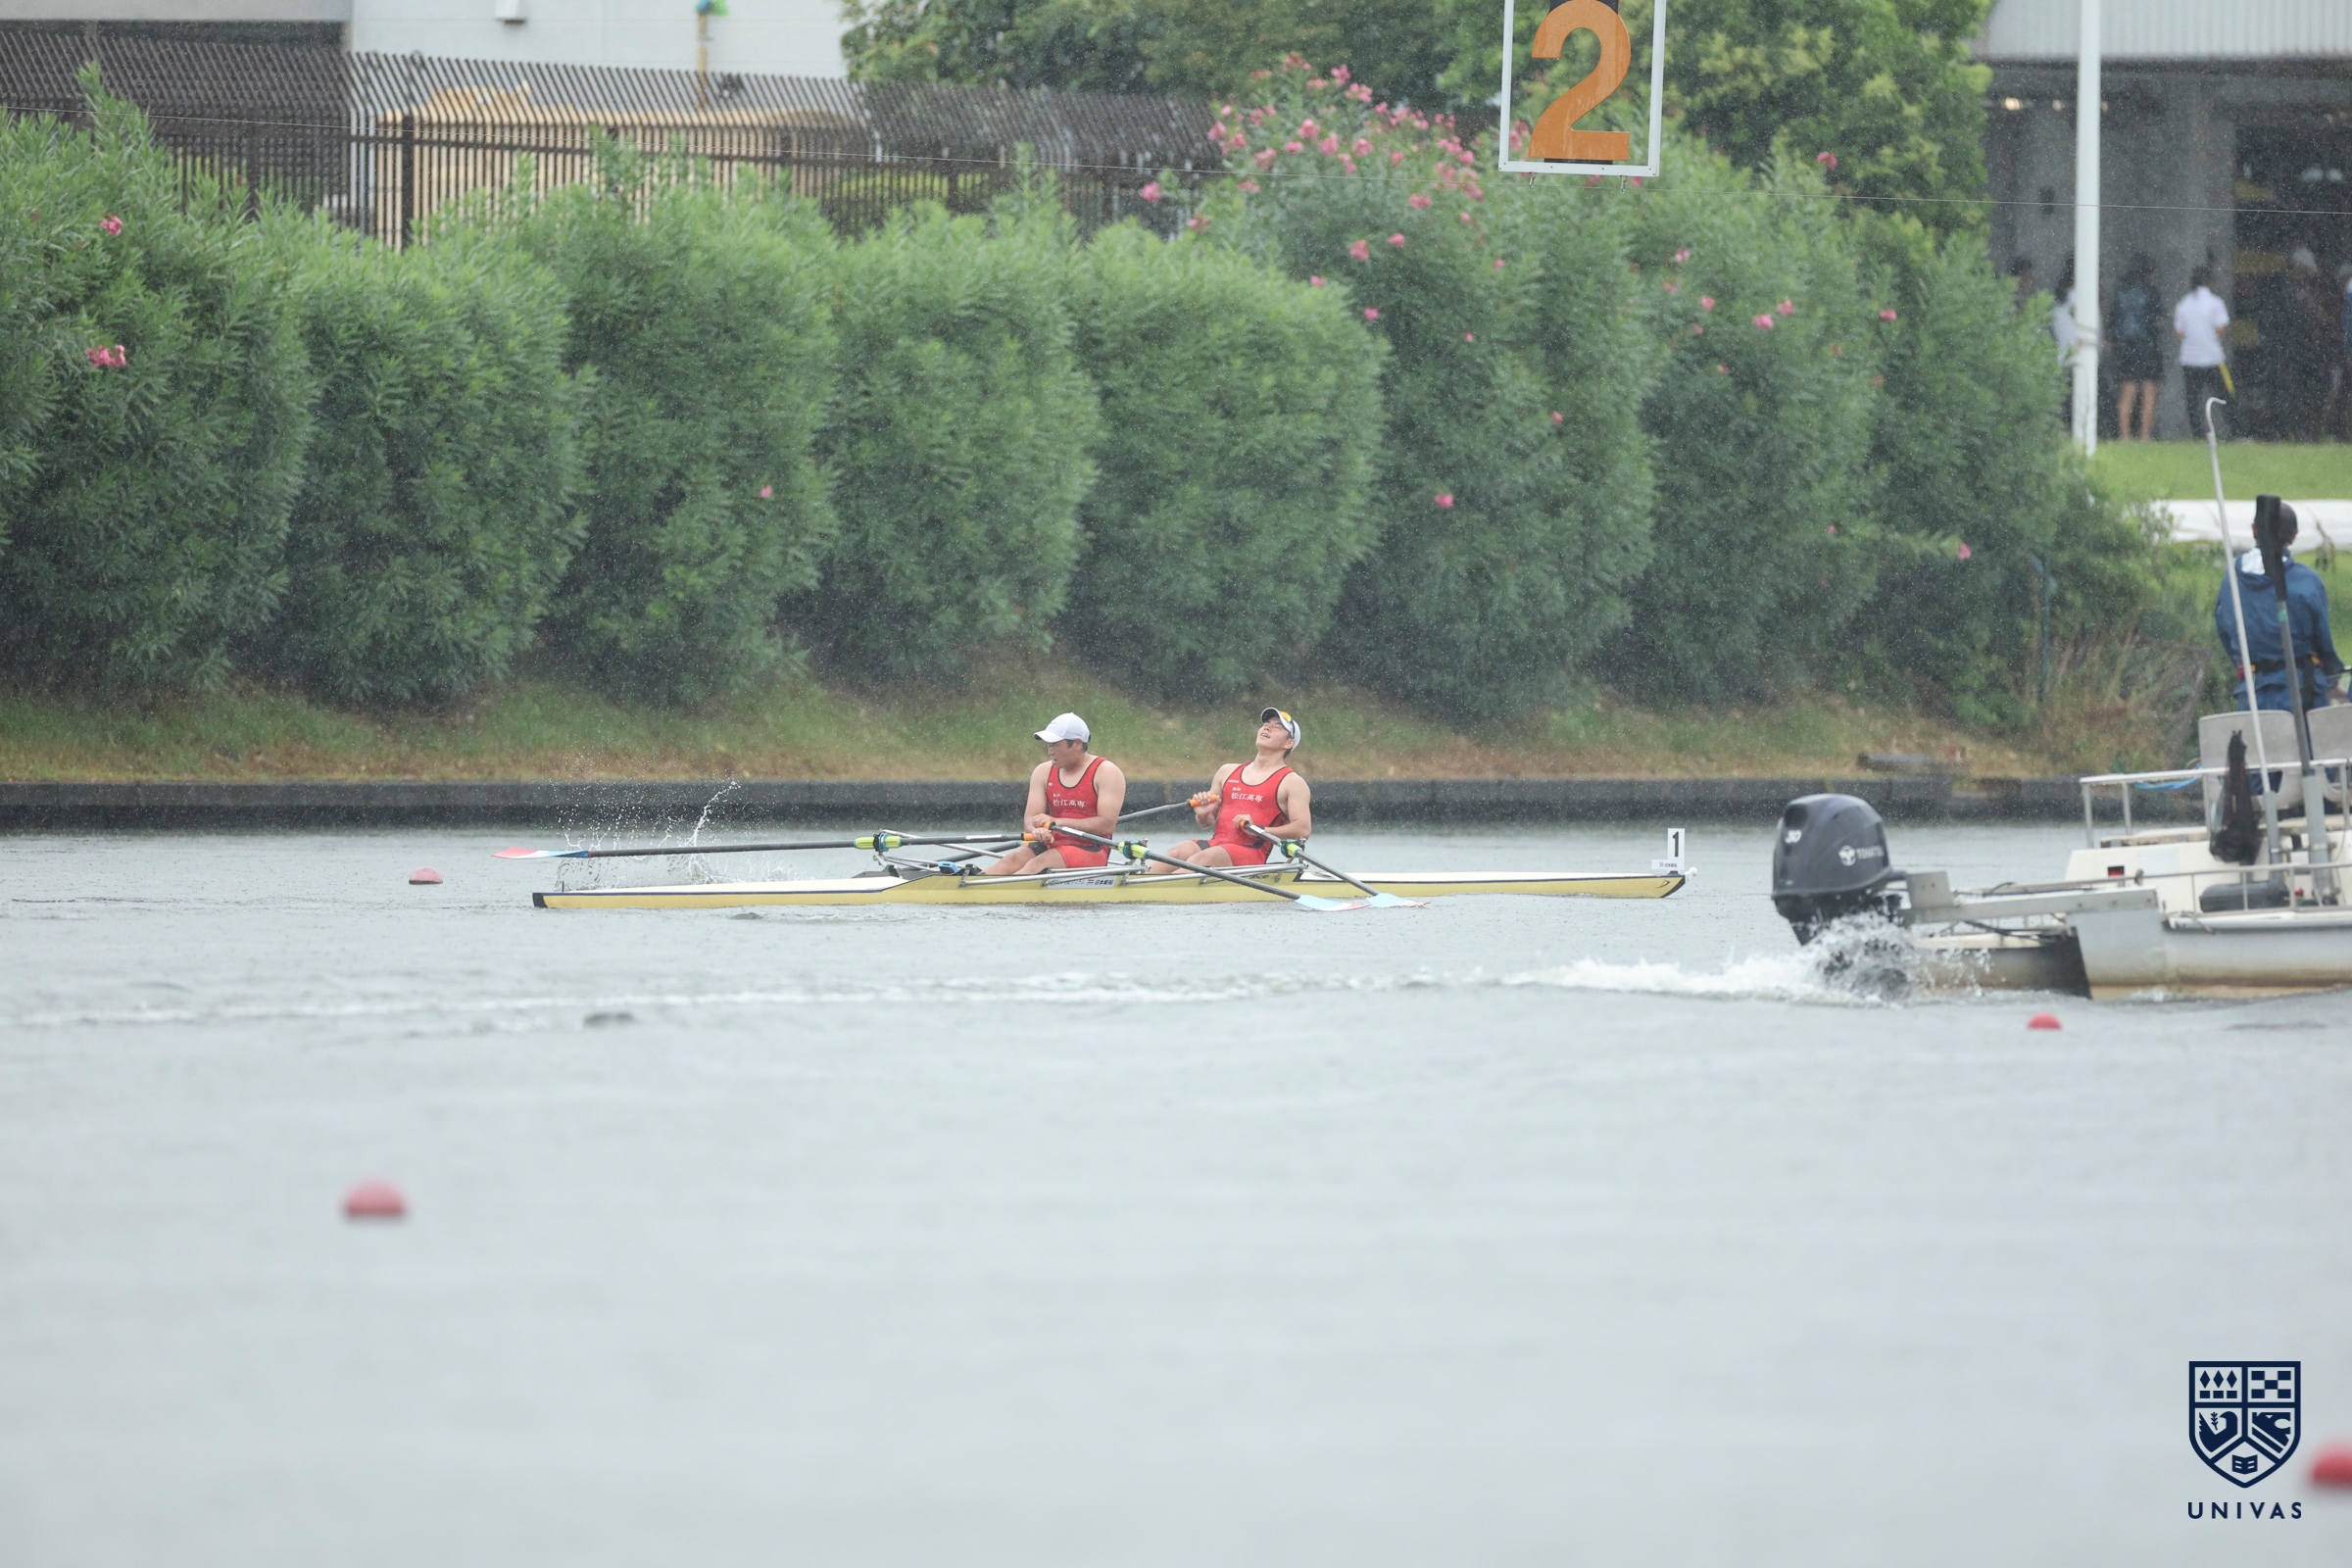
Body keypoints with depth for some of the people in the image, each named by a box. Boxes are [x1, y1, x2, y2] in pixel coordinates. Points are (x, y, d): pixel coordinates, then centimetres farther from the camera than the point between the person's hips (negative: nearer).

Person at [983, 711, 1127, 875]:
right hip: (1053, 846, 5)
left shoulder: (1106, 772, -4)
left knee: (1039, 864, -34)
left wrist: (1057, 822, -20)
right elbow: (1031, 817, 3)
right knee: (1015, 859, -27)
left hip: (1090, 851, -5)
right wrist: (1037, 830, -24)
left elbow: (1107, 824, -14)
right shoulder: (1044, 772, 12)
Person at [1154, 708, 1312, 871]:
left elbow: (1303, 829, -5)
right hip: (1216, 844, 5)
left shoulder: (1291, 783, 8)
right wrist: (1203, 816, 1)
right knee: (1178, 853, -29)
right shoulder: (1228, 772, 24)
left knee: (1200, 859, -35)